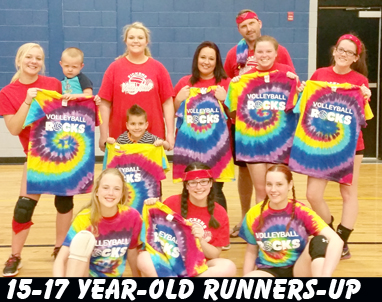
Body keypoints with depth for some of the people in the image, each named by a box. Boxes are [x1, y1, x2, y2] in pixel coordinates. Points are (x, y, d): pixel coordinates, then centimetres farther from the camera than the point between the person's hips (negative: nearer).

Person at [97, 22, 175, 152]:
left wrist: (170, 133, 0)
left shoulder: (158, 68, 5)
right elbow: (105, 103, 3)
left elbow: (167, 103, 4)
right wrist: (104, 135, 0)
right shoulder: (114, 68, 4)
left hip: (153, 136, 0)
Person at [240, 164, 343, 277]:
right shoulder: (254, 214, -7)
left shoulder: (301, 212, -14)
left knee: (319, 241, -31)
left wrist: (325, 275, -39)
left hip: (299, 269, 0)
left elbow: (336, 241, -26)